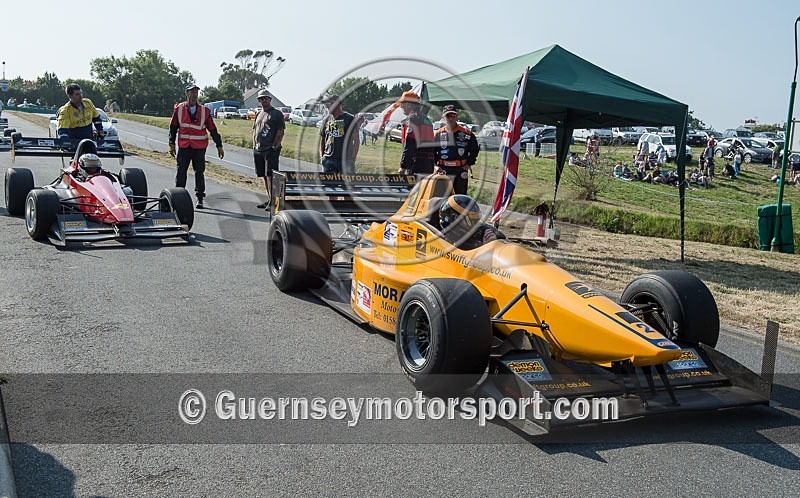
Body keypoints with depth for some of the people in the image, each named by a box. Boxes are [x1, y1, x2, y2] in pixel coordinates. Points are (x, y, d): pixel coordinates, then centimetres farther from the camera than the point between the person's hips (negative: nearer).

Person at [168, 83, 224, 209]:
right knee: (181, 172, 0)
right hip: (183, 147, 0)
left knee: (199, 173, 4)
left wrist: (219, 146, 6)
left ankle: (200, 199, 12)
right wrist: (172, 144, 5)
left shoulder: (204, 111, 1)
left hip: (199, 148, 0)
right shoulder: (179, 109, 2)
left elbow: (212, 129, 6)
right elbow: (173, 127, 8)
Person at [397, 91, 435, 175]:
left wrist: (403, 166, -16)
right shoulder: (426, 118, 20)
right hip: (429, 164, 9)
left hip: (416, 163, -9)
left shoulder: (412, 118, -9)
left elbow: (408, 147, -17)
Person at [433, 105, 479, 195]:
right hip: (443, 172, 1)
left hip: (461, 171, -1)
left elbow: (474, 150, 12)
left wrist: (469, 164, 2)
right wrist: (435, 165, -1)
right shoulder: (438, 134, 7)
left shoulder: (466, 133, 3)